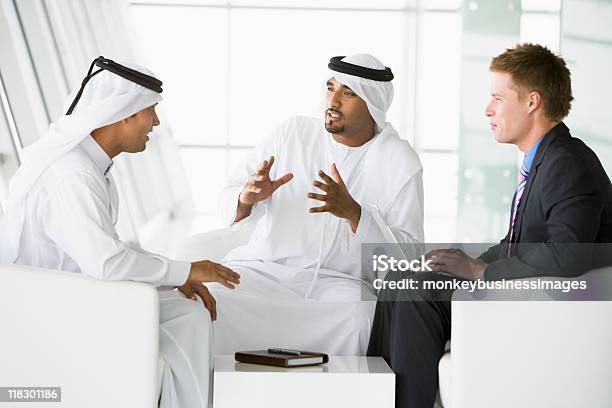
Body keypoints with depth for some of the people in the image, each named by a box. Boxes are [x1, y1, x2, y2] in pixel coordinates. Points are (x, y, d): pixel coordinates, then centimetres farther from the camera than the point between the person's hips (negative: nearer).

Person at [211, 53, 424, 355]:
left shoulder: (400, 163, 1)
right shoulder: (293, 133, 7)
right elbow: (231, 201, 9)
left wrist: (352, 212, -22)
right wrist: (248, 199, -16)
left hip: (339, 283, -1)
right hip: (262, 269, 2)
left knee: (359, 319, -35)